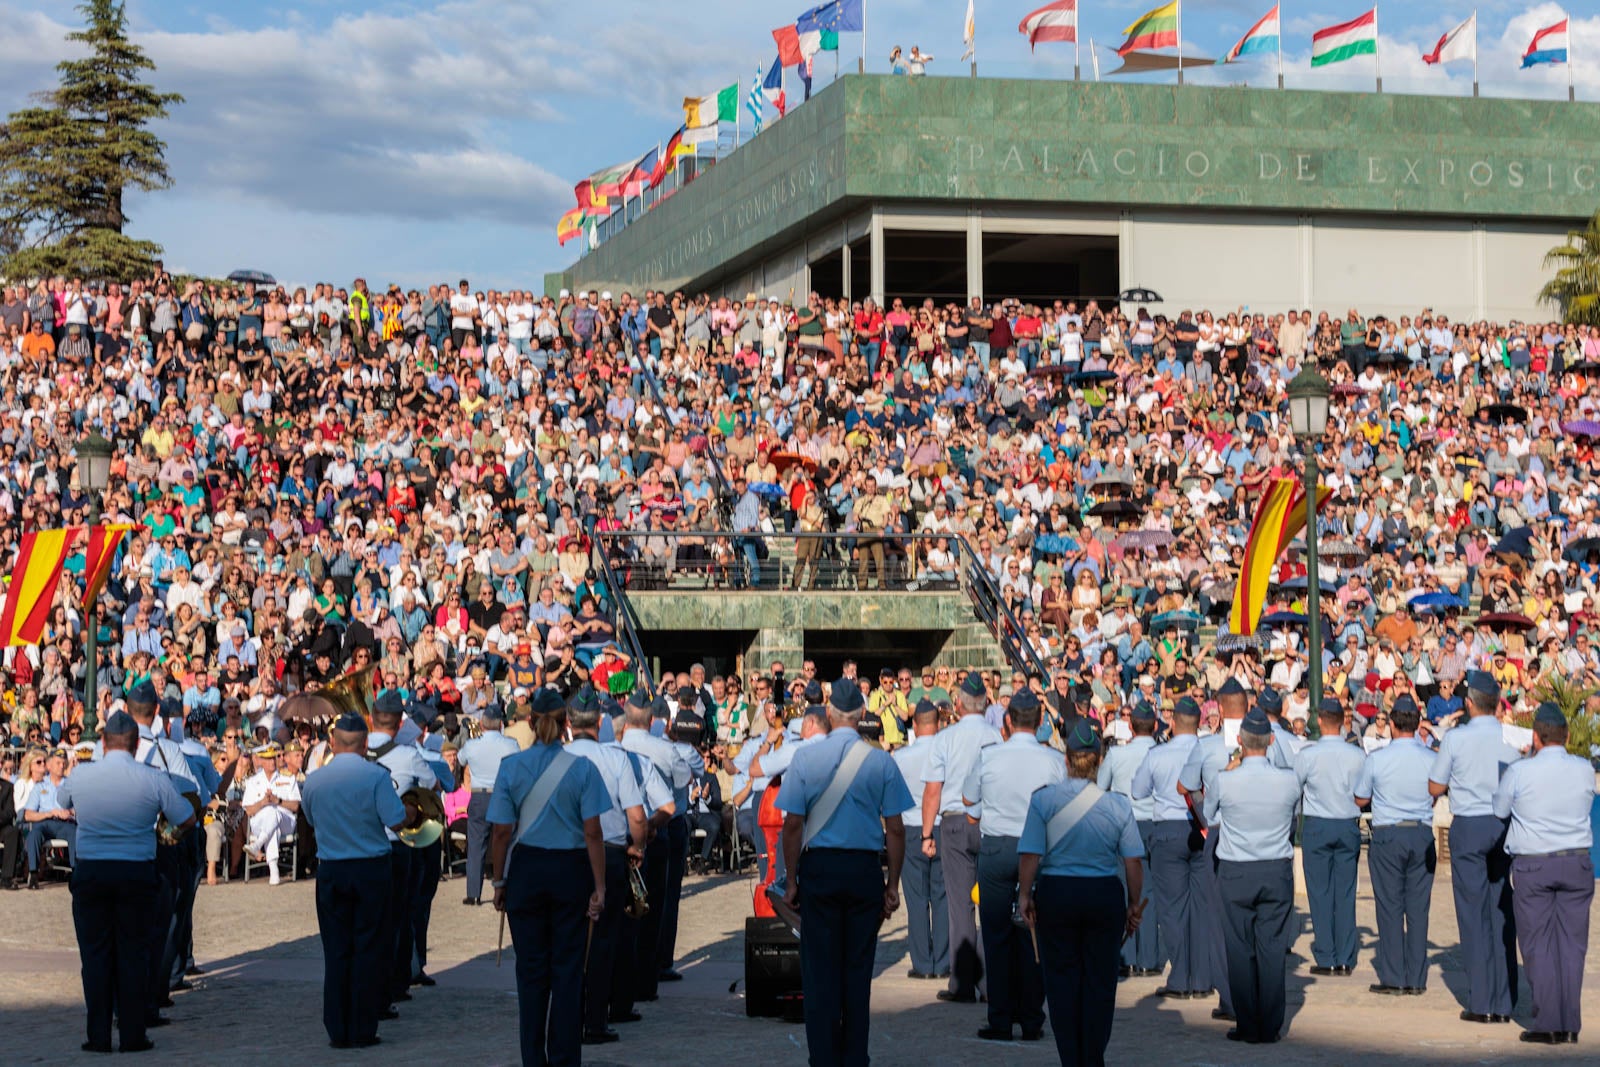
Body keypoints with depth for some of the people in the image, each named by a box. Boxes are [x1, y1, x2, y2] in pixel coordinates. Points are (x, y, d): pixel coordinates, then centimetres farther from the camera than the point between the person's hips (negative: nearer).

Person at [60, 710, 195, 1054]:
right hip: (137, 874, -1)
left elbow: (63, 802, 18)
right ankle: (133, 1035, 7)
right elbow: (187, 820, 1)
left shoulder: (79, 776, -4)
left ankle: (98, 1036, 6)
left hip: (90, 873, 1)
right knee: (133, 954, 6)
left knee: (95, 954, 6)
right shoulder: (153, 780, -8)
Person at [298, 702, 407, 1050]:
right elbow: (396, 822, -13)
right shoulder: (375, 776, -11)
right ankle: (363, 1030, 4)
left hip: (330, 871, 3)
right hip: (371, 869, -3)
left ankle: (337, 1030, 9)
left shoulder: (313, 780, 0)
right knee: (368, 948, 4)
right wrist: (396, 798, 6)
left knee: (335, 949, 8)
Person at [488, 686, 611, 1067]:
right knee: (568, 969, 5)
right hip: (571, 869, -1)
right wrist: (599, 887, -4)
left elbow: (501, 831, -4)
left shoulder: (511, 767, -4)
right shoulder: (582, 768, -6)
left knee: (531, 968, 9)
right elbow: (593, 833, -8)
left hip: (526, 869, 1)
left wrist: (499, 882, 5)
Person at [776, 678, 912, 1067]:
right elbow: (895, 829, -1)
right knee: (858, 969, 8)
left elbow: (793, 824, -5)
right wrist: (893, 885, 6)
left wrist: (792, 880, 3)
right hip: (865, 871, 1)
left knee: (820, 968, 5)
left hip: (818, 869, -1)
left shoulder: (806, 757, -4)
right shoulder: (881, 761, -3)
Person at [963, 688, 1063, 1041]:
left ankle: (1000, 1021, 5)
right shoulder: (1053, 760, -6)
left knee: (997, 935, 5)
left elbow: (968, 798, 10)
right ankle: (1031, 1021, 8)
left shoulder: (989, 756, -6)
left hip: (995, 849, -1)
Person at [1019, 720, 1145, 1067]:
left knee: (1061, 977, 9)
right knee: (1100, 979, 9)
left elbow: (1029, 855, -10)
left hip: (1055, 895, 0)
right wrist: (1134, 905, 7)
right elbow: (1133, 861, -3)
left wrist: (1025, 895, 1)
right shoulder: (1118, 805, -5)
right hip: (1105, 896, 0)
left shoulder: (1043, 800, -7)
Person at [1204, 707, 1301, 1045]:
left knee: (1240, 950, 5)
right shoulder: (1289, 780, -8)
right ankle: (1270, 1027, 9)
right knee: (1273, 949, 7)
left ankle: (1247, 1027, 7)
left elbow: (1206, 814, 8)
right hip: (1278, 871, 1)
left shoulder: (1224, 781, -12)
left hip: (1235, 873, -1)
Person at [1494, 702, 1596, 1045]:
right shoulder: (1585, 770, -2)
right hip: (1577, 862, 2)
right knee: (1572, 943, 6)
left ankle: (1547, 1025, 1)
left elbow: (1498, 810, 5)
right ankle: (1571, 1025, 6)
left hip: (1532, 865, -2)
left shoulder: (1519, 772, -9)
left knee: (1538, 944, 4)